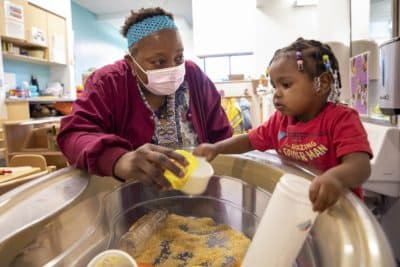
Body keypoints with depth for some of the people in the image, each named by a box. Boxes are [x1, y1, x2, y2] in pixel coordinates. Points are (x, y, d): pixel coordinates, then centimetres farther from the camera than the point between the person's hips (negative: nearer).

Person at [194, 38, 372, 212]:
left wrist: (336, 177, -49)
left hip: (335, 209, -3)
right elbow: (249, 141, 13)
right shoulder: (280, 120, 3)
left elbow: (360, 165, -27)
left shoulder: (341, 119, -15)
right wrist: (216, 148, -2)